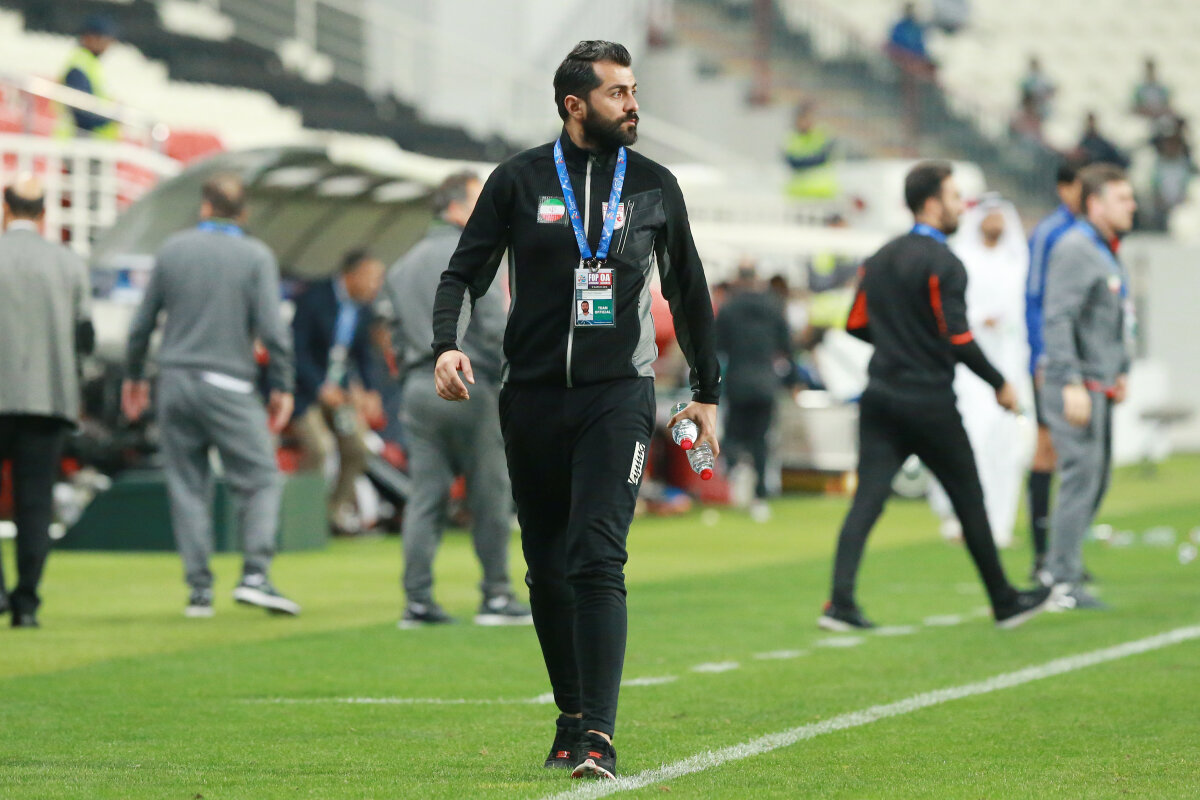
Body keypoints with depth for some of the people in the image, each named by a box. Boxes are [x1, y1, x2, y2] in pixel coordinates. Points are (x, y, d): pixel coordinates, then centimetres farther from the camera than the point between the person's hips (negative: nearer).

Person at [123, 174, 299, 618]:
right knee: (260, 480, 1)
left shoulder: (172, 250, 7)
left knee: (187, 486, 6)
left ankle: (199, 588, 1)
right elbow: (272, 328, -9)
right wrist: (282, 387, 0)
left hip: (175, 382, 3)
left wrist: (134, 376, 23)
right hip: (227, 384, -3)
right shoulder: (256, 256, -1)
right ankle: (255, 574, -15)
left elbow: (143, 322, 11)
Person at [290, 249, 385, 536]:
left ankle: (339, 512, 14)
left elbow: (363, 353, 12)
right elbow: (296, 348, -19)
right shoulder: (314, 298, -19)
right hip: (306, 386, -7)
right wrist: (320, 388, -24)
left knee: (355, 448, 1)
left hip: (339, 388, 7)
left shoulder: (362, 308, 1)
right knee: (316, 448, -20)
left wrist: (369, 391, -3)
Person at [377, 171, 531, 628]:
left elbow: (396, 334, 14)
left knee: (425, 496, 5)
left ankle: (417, 600, 0)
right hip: (468, 385, -7)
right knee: (490, 496, 1)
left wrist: (413, 381, 16)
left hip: (418, 388, 7)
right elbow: (497, 327, -13)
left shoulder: (403, 267, 17)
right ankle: (496, 597, 3)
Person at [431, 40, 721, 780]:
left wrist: (707, 393, 19)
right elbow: (465, 272, 5)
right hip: (533, 397, 1)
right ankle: (572, 717, 22)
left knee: (597, 559, -15)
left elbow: (688, 292, 19)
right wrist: (448, 345, -14)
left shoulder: (654, 186, 9)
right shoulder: (520, 180, 4)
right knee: (547, 569, 7)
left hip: (619, 393, -1)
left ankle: (599, 738, -19)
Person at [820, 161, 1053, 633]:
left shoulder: (881, 259, 10)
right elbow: (957, 339, -18)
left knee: (867, 501, -1)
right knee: (969, 502, 7)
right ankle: (1005, 603, 19)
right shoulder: (942, 265, -13)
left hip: (881, 395, 6)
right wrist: (1000, 385, -8)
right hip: (929, 403, -6)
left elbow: (857, 324, 15)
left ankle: (841, 603, -14)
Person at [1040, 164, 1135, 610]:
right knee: (1081, 476, -11)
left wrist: (1121, 372, 22)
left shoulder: (1106, 252, 18)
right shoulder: (1074, 249, -13)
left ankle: (1059, 570, 18)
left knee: (1097, 478, 11)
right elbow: (1059, 318, -20)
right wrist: (1072, 384, -24)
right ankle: (1064, 581, -9)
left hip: (1100, 386, 10)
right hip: (1078, 385, -10)